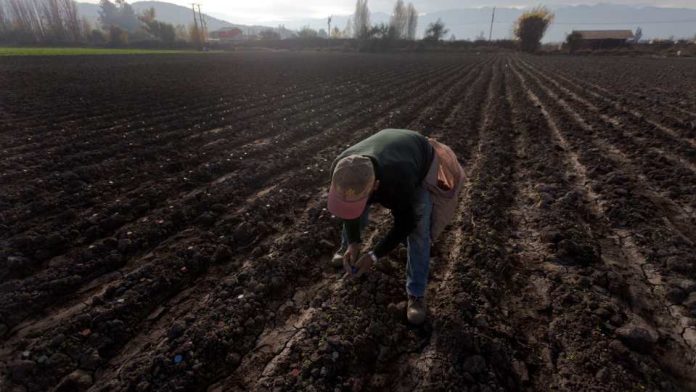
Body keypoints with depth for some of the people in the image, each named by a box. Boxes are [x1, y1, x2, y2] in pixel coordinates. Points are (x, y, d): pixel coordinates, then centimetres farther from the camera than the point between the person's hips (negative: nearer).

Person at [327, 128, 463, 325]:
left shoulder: (399, 181, -48)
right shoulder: (340, 168, -35)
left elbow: (406, 223, -29)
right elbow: (347, 204, -14)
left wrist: (374, 256, -28)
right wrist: (353, 243, -21)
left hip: (420, 163, -4)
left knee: (418, 231, -17)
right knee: (356, 210, 8)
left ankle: (416, 293, 0)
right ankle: (346, 246, 40)